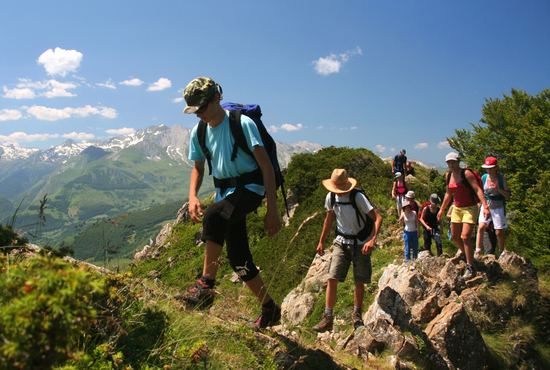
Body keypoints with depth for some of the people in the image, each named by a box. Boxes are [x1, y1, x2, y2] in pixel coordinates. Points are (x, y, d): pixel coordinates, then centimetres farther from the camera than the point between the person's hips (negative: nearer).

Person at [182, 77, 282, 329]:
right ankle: (270, 309, 22)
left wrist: (272, 210, -21)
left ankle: (206, 285, -24)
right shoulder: (199, 133, 4)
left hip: (250, 188, -7)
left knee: (213, 216, -36)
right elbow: (198, 168, 15)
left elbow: (266, 166, -17)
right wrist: (192, 196, -6)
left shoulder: (242, 123, -15)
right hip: (226, 192, 7)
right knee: (238, 258, 6)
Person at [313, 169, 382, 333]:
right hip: (341, 242, 3)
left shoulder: (358, 197, -18)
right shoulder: (330, 197, -2)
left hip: (360, 244, -3)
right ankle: (328, 318, -2)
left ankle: (357, 315, 25)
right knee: (332, 278, -9)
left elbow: (378, 218, -23)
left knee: (359, 282, 5)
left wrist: (372, 240, -37)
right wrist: (321, 241, 15)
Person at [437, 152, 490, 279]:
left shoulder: (466, 173, -13)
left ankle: (470, 268, -8)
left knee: (465, 237, -16)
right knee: (455, 236, 11)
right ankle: (466, 256, 36)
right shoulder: (449, 175, 7)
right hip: (457, 208, 7)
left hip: (470, 208, -7)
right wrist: (442, 209, 22)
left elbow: (477, 189, -20)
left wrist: (485, 207, -30)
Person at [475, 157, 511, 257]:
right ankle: (477, 252, -14)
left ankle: (501, 253, 23)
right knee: (481, 227, -15)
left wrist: (498, 189, -24)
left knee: (499, 232, 3)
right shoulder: (484, 177, 0)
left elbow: (508, 196, -9)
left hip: (498, 207, -2)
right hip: (486, 206, 2)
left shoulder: (502, 178, -7)